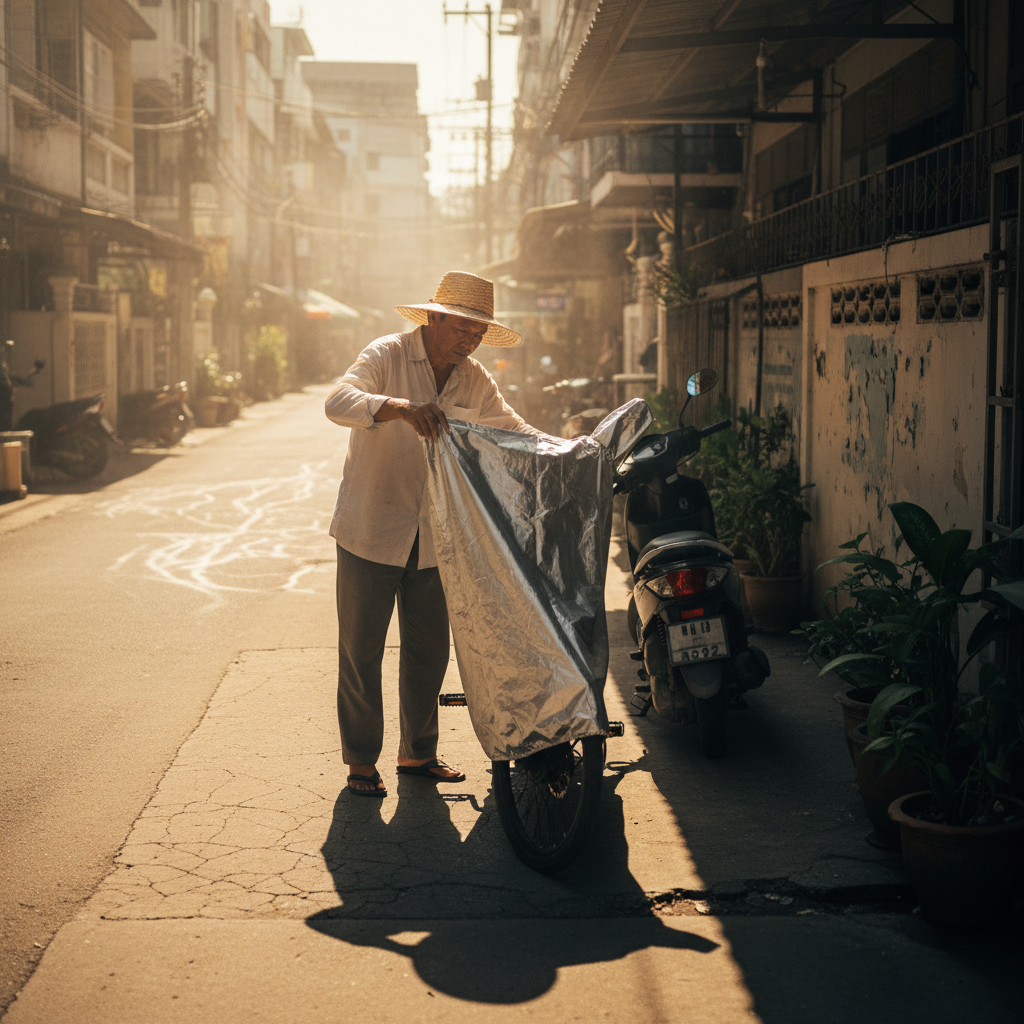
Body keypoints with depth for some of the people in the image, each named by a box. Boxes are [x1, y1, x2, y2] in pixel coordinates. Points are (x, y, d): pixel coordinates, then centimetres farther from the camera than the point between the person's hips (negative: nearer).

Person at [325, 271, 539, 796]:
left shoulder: (474, 380, 5)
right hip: (370, 530, -5)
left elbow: (512, 428, 17)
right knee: (361, 649, 2)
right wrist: (399, 407, -46)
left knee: (429, 648, 10)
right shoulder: (387, 355, -12)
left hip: (431, 537, 5)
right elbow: (338, 401, -28)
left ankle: (417, 752, 25)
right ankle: (361, 759, 14)